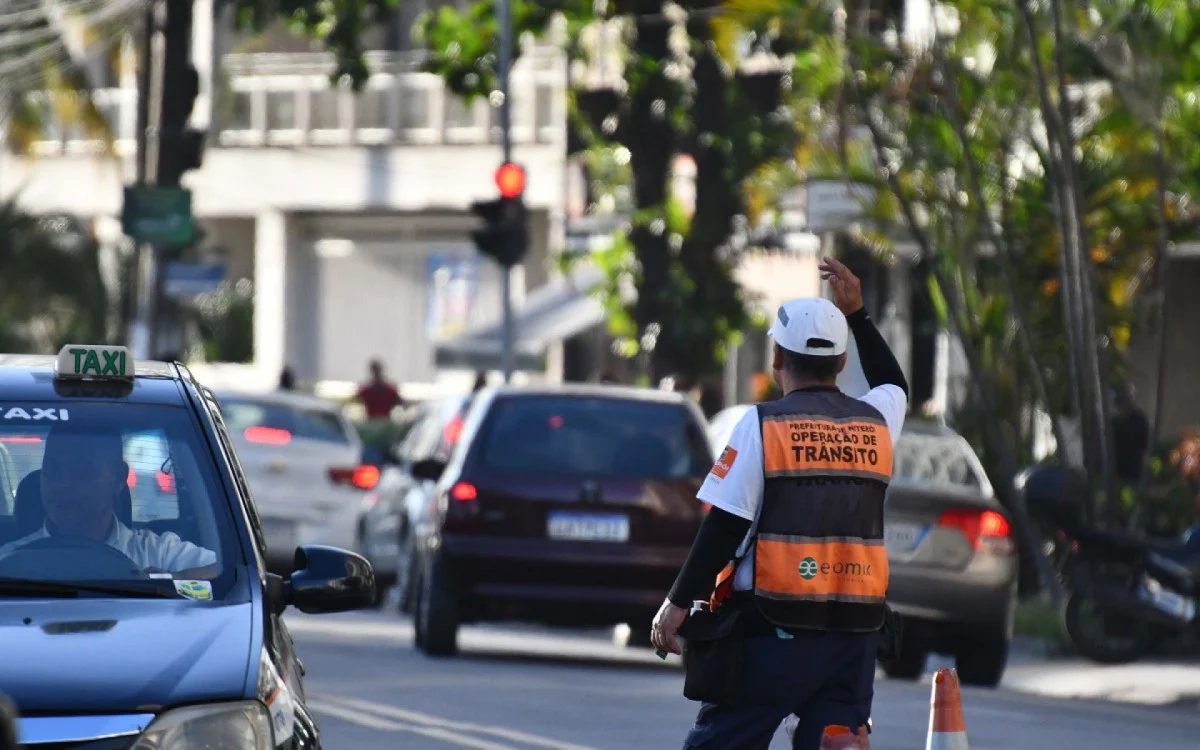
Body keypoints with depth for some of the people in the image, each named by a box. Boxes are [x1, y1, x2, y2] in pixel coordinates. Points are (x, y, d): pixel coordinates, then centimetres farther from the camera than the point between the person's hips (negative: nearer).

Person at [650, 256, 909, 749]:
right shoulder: (874, 424, 9)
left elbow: (724, 528, -9)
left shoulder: (764, 425, -5)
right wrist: (857, 315, 34)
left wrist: (678, 604, -3)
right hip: (855, 634, 4)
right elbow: (893, 385, 35)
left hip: (774, 632, -4)